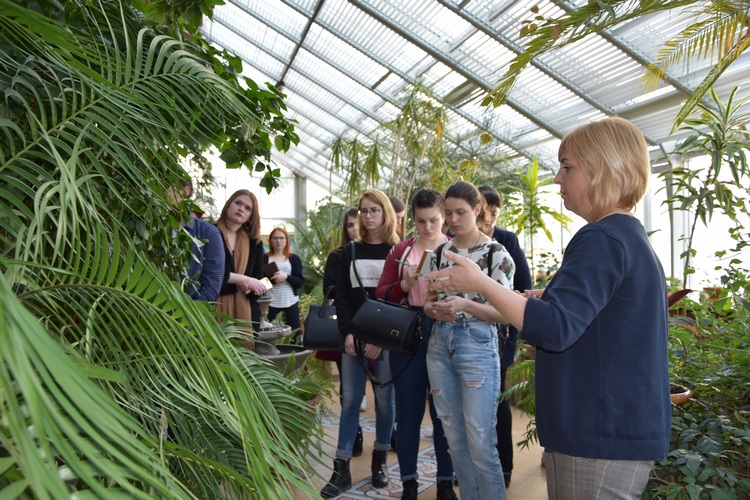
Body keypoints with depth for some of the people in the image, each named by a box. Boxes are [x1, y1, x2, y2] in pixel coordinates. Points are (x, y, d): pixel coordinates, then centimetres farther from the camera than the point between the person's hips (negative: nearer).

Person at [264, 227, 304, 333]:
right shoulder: (264, 258, 5)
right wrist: (272, 280, -16)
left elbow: (300, 282, 1)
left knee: (294, 332, -1)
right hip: (270, 302, -1)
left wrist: (286, 277, -16)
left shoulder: (294, 259, 7)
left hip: (290, 302, 1)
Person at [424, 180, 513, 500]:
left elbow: (506, 312, -8)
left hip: (478, 347, -5)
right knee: (455, 439, 15)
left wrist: (465, 304, -23)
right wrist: (434, 309, -11)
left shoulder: (497, 254, -7)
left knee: (480, 444, 0)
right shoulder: (440, 253, 8)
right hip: (440, 346, 5)